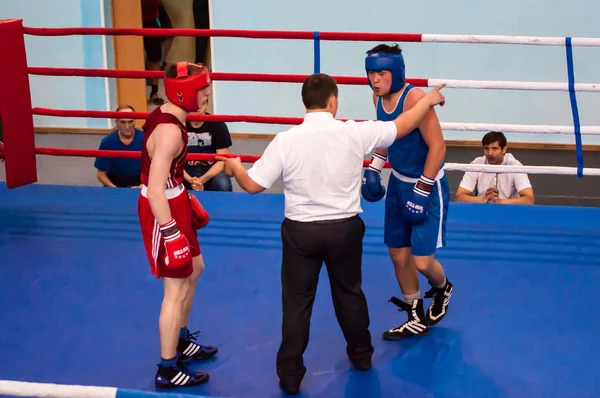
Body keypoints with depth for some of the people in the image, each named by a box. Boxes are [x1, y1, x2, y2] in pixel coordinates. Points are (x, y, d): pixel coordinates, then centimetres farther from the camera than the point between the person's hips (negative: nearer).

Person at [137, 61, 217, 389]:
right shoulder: (170, 131, -27)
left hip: (173, 202, 11)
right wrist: (171, 234, -27)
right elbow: (154, 190, -30)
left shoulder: (166, 114, 4)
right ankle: (167, 371, 10)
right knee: (177, 289, -2)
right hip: (163, 211, -11)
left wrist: (186, 198, 25)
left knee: (194, 270, 25)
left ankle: (181, 341, 41)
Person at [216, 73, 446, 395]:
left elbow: (253, 185, -8)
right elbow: (402, 125, 3)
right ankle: (361, 355, 40)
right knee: (350, 294, 22)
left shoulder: (286, 140, -13)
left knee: (296, 303, 9)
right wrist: (429, 99, 20)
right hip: (344, 229, 1)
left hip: (300, 231, -1)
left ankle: (290, 375, 15)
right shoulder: (355, 133, -11)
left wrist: (235, 167, 14)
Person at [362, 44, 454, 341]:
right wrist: (374, 168, 8)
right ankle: (417, 319, 30)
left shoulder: (414, 98, -26)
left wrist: (422, 191, -22)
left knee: (422, 261, -7)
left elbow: (437, 146, -24)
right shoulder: (378, 97, -2)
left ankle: (442, 288, 30)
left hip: (427, 186, -8)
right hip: (398, 182, 8)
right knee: (398, 254, 12)